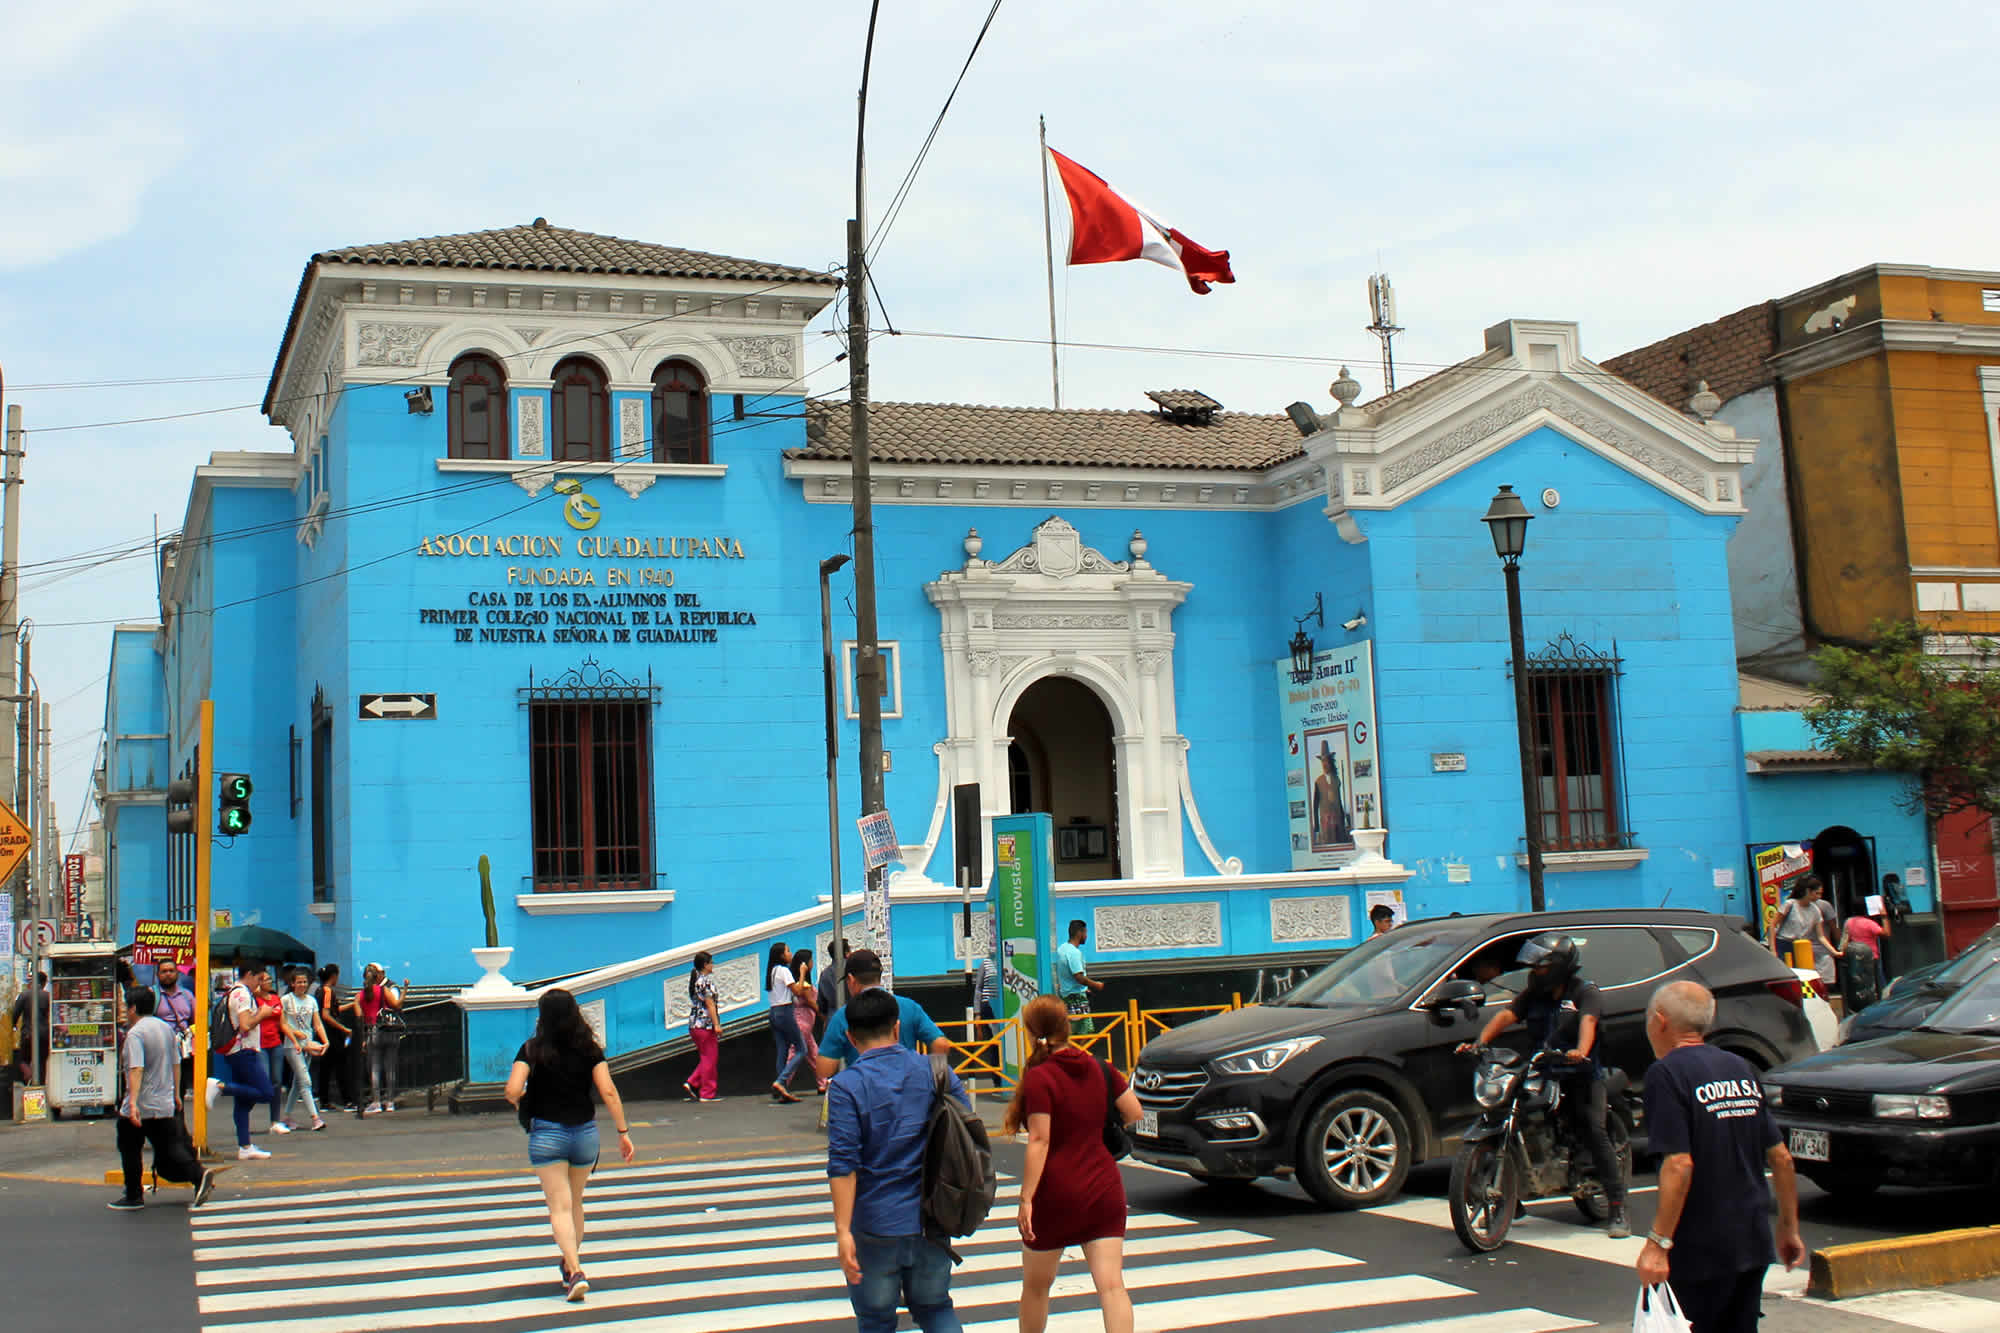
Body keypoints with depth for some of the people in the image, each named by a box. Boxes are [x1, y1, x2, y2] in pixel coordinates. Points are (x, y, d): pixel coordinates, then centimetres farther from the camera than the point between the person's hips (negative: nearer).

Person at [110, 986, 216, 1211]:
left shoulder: (135, 1033, -15)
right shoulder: (166, 1028, 10)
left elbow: (136, 1069, -26)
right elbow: (176, 1064, 17)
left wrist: (133, 1102, -32)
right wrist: (176, 1095, 25)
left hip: (139, 1108, -7)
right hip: (165, 1105, 7)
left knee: (130, 1150, 13)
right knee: (169, 1150, 4)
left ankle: (133, 1196, 20)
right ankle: (199, 1177, -18)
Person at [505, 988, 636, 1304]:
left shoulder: (532, 1049, -7)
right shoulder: (590, 1049, 0)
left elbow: (512, 1091, -16)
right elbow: (608, 1092, -7)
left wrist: (522, 1101, 8)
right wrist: (623, 1132, -3)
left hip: (546, 1133, -3)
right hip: (585, 1132, 3)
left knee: (559, 1208, -3)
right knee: (575, 1202, 21)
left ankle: (575, 1272, -19)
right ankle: (571, 1264, 35)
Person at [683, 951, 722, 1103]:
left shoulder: (693, 979, 14)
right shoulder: (706, 981, -12)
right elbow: (710, 1004, -17)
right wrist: (716, 1024, -17)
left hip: (693, 1024, 9)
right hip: (706, 1024, -9)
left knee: (705, 1059, 18)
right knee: (709, 1059, -1)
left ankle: (692, 1083, 6)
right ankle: (707, 1094, 1)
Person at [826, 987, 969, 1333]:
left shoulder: (846, 1086, -12)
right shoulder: (934, 1071, 0)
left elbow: (843, 1164, -17)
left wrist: (843, 1230, -16)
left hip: (875, 1225, -3)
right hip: (931, 1220, 3)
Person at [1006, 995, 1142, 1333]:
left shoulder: (1038, 1077, -12)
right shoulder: (1099, 1068, 5)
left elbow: (1039, 1141, -18)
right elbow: (1134, 1114, 10)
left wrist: (1026, 1197, -19)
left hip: (1057, 1193, -4)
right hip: (1105, 1188, 4)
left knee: (1036, 1286, 17)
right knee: (1111, 1285, -4)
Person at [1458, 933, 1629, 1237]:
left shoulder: (1585, 992, -2)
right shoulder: (1533, 994, 14)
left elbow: (1588, 1021, -22)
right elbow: (1506, 1015, 0)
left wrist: (1581, 1051, -43)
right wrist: (1480, 1042, -17)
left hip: (1580, 1075, -5)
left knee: (1594, 1133, -16)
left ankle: (1618, 1209, -10)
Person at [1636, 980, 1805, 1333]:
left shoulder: (1667, 1074, -12)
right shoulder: (1742, 1069, 11)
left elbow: (1679, 1165, -21)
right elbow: (1781, 1158, 11)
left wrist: (1657, 1243, -21)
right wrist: (1789, 1227, 20)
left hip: (1698, 1252, -7)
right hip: (1753, 1244, 7)